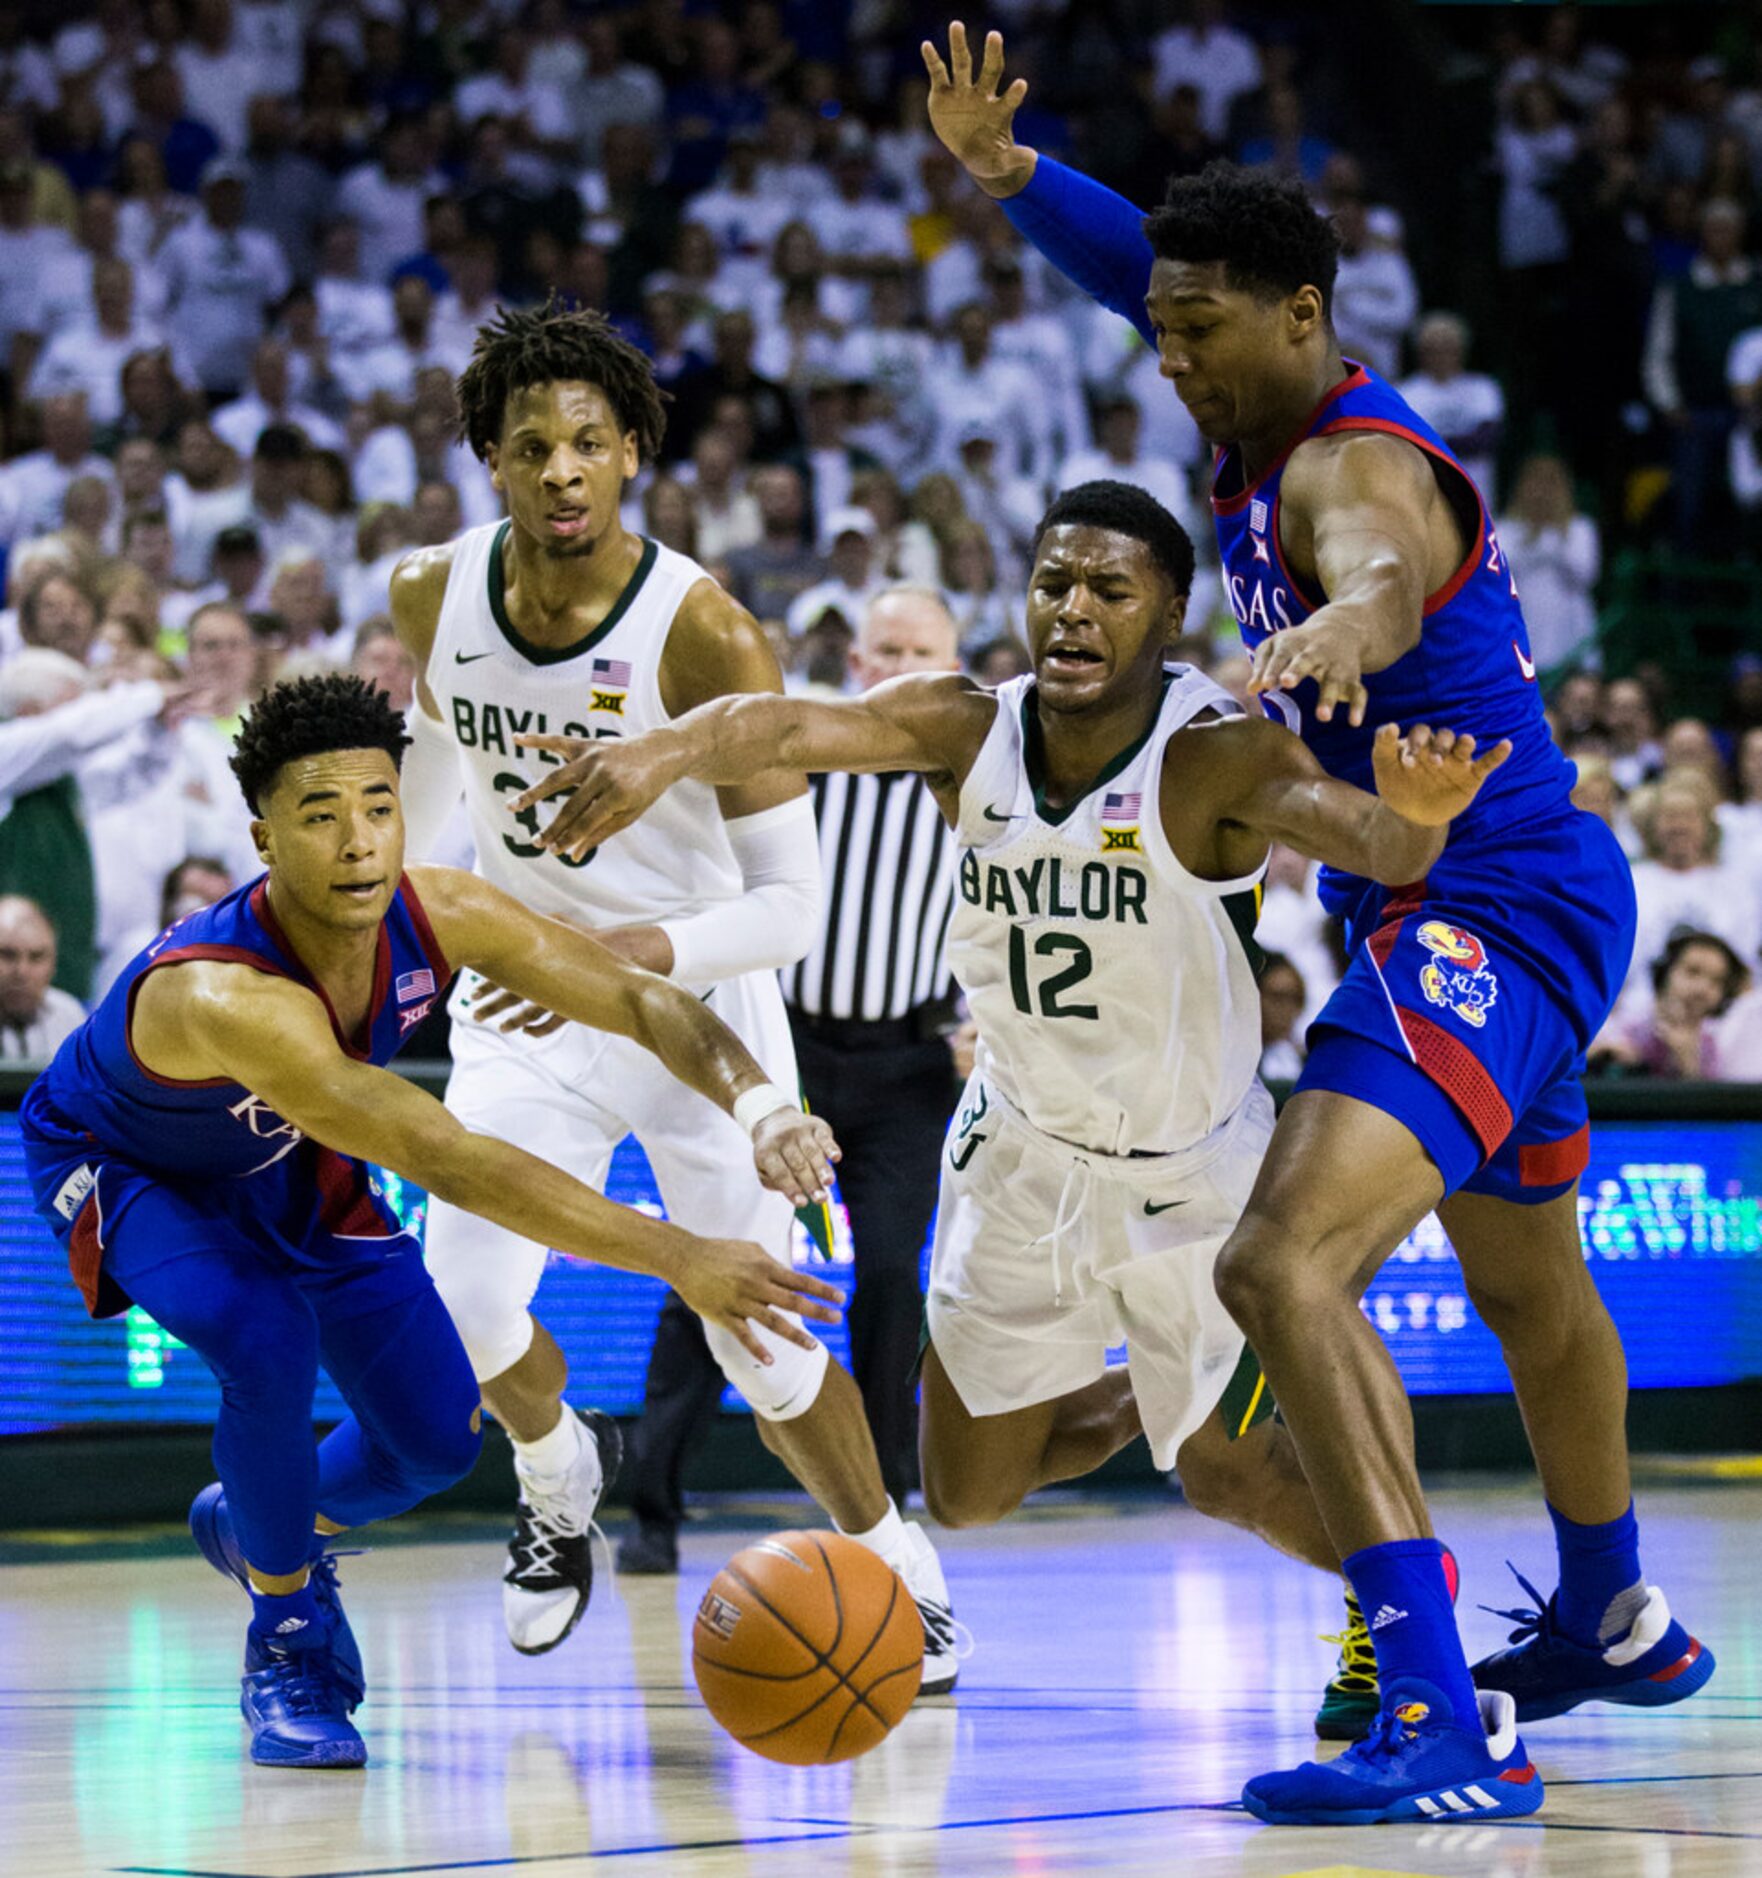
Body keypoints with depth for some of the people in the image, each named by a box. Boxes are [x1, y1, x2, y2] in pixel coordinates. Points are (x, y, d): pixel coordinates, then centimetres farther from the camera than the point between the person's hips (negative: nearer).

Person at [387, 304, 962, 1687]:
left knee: (767, 1354, -1)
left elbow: (791, 907, -22)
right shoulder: (435, 598, -10)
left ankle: (901, 1573, 27)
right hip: (525, 997, 3)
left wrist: (638, 950, -38)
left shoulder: (709, 637, -24)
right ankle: (558, 1483, 17)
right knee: (464, 1299, -17)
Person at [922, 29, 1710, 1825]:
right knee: (1527, 1282, 29)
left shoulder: (1353, 467, -22)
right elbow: (1148, 264, 22)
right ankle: (1611, 1620, 53)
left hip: (1496, 912, -11)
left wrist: (1349, 617, -70)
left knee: (1286, 1266, -27)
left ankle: (1438, 1721, -33)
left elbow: (1382, 568, -47)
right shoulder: (1276, 420, 6)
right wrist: (1008, 177, 5)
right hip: (1488, 906, 11)